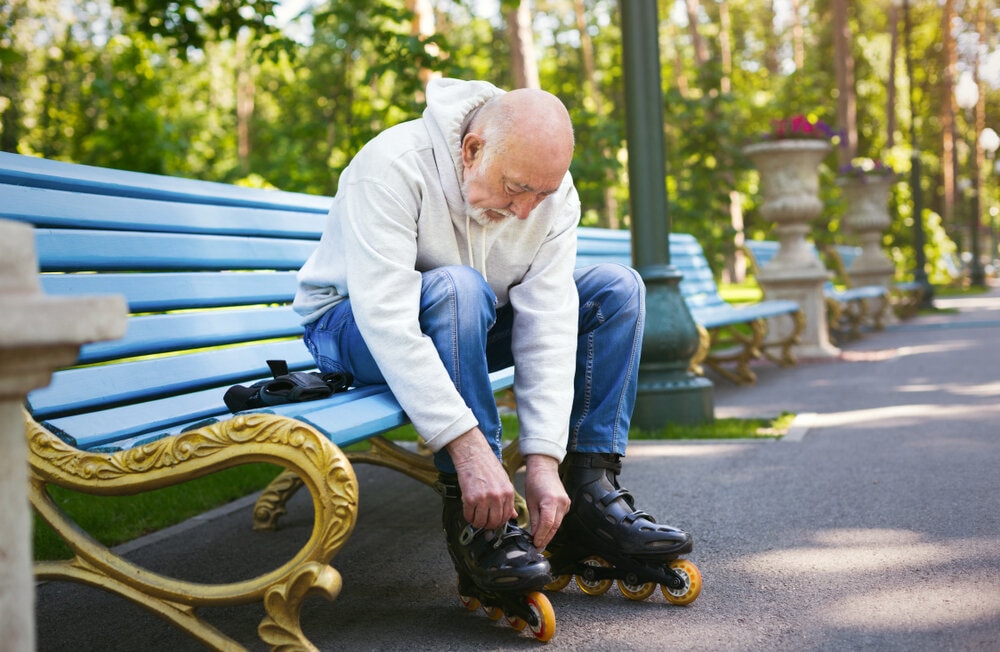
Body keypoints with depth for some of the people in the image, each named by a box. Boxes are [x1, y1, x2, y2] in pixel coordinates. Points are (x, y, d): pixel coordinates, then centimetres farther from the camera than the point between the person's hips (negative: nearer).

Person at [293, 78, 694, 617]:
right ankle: (474, 525, -32)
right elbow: (385, 318, -40)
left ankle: (588, 492, -11)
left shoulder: (552, 188, -15)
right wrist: (468, 446, -47)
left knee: (617, 289, -9)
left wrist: (544, 457, -32)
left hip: (470, 326, 6)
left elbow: (547, 322, -21)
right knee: (456, 288, -38)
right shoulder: (392, 167, -31)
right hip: (353, 327, -5)